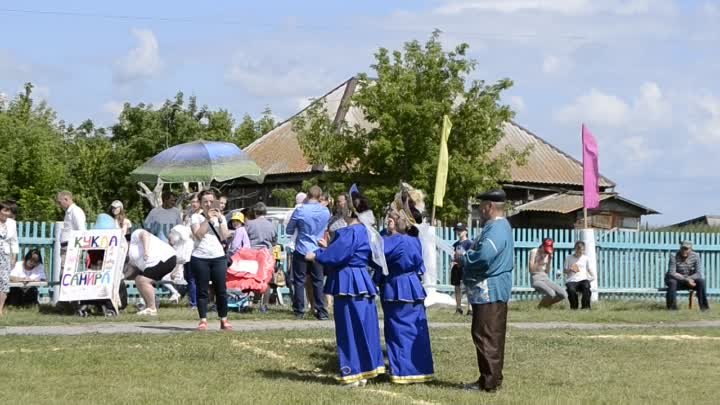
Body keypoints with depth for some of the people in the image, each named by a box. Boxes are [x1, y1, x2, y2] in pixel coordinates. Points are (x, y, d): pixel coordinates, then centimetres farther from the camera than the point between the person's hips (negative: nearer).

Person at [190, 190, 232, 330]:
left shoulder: (220, 217, 14)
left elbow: (224, 237, 1)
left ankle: (224, 320, 9)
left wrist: (220, 220, -6)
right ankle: (203, 320, 4)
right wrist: (208, 219, -12)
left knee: (221, 290, 1)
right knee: (202, 291, 0)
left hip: (218, 257, 2)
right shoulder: (196, 217, 5)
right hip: (200, 258, -2)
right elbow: (198, 235, -10)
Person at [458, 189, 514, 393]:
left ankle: (489, 381, -6)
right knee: (491, 337, 15)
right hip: (491, 291, 11)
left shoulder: (496, 229, -18)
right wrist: (468, 247, 6)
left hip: (489, 292, -11)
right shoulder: (498, 226, 17)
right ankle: (491, 378, 21)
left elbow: (483, 256, -29)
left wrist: (463, 259, -13)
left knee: (486, 337, -8)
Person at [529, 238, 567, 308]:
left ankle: (546, 305, 12)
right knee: (551, 294, -33)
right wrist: (540, 260, -15)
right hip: (536, 279, -7)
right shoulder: (534, 252, -5)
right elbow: (531, 269, -11)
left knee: (563, 295, -11)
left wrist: (550, 259, -1)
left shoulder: (548, 255, 10)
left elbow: (548, 271, 9)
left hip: (545, 278, 7)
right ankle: (540, 307, -3)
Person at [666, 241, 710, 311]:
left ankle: (704, 306, -18)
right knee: (672, 282, -36)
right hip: (676, 280, -2)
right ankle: (672, 307, -29)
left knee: (701, 281, -24)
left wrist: (688, 278, -32)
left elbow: (698, 273, -14)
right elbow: (671, 273, -27)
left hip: (690, 280, 2)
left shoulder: (695, 256, -10)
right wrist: (686, 280, -35)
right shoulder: (674, 257, -19)